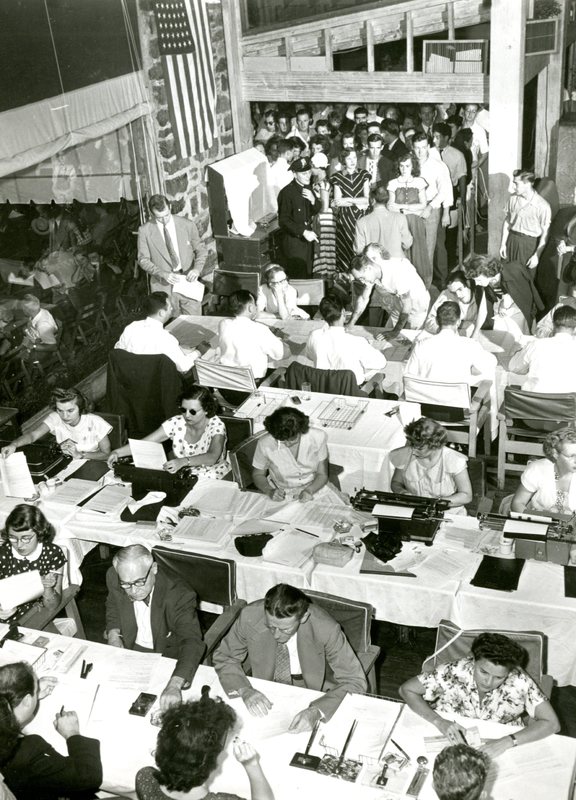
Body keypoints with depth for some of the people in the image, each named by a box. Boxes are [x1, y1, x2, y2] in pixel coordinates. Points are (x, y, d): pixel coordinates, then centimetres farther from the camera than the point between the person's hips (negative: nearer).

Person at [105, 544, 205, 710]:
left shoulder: (180, 595, -30)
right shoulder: (113, 577, -14)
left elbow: (191, 642, -40)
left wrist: (174, 685, -55)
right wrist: (113, 632, -8)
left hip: (168, 658, -5)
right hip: (129, 649, 5)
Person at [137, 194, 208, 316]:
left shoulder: (187, 225, -1)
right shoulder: (145, 231, -3)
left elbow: (201, 250, 7)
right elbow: (143, 260, 0)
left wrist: (197, 269, -13)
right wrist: (163, 274, -16)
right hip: (163, 287, -1)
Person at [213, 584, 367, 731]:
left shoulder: (326, 629, -29)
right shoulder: (250, 616, -24)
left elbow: (355, 681, -23)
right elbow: (224, 658, -7)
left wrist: (316, 711, -38)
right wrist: (244, 690, -27)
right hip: (265, 694, 2)